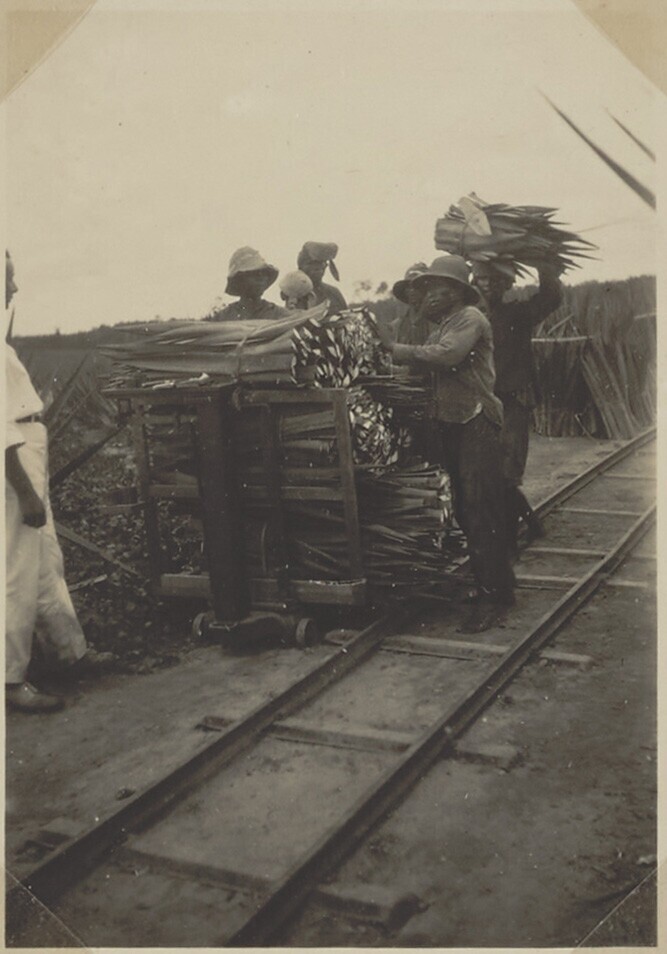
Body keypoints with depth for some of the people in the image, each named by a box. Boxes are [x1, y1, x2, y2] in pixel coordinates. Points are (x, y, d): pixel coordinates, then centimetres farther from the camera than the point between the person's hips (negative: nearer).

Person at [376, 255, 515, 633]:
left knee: (481, 510, -9)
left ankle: (494, 594, -4)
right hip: (450, 423, 10)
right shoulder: (443, 325, 23)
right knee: (463, 509, 12)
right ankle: (484, 582, 24)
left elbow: (444, 355, -23)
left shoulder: (470, 317, -8)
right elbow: (428, 369, 14)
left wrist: (397, 349, -15)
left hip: (476, 422, -9)